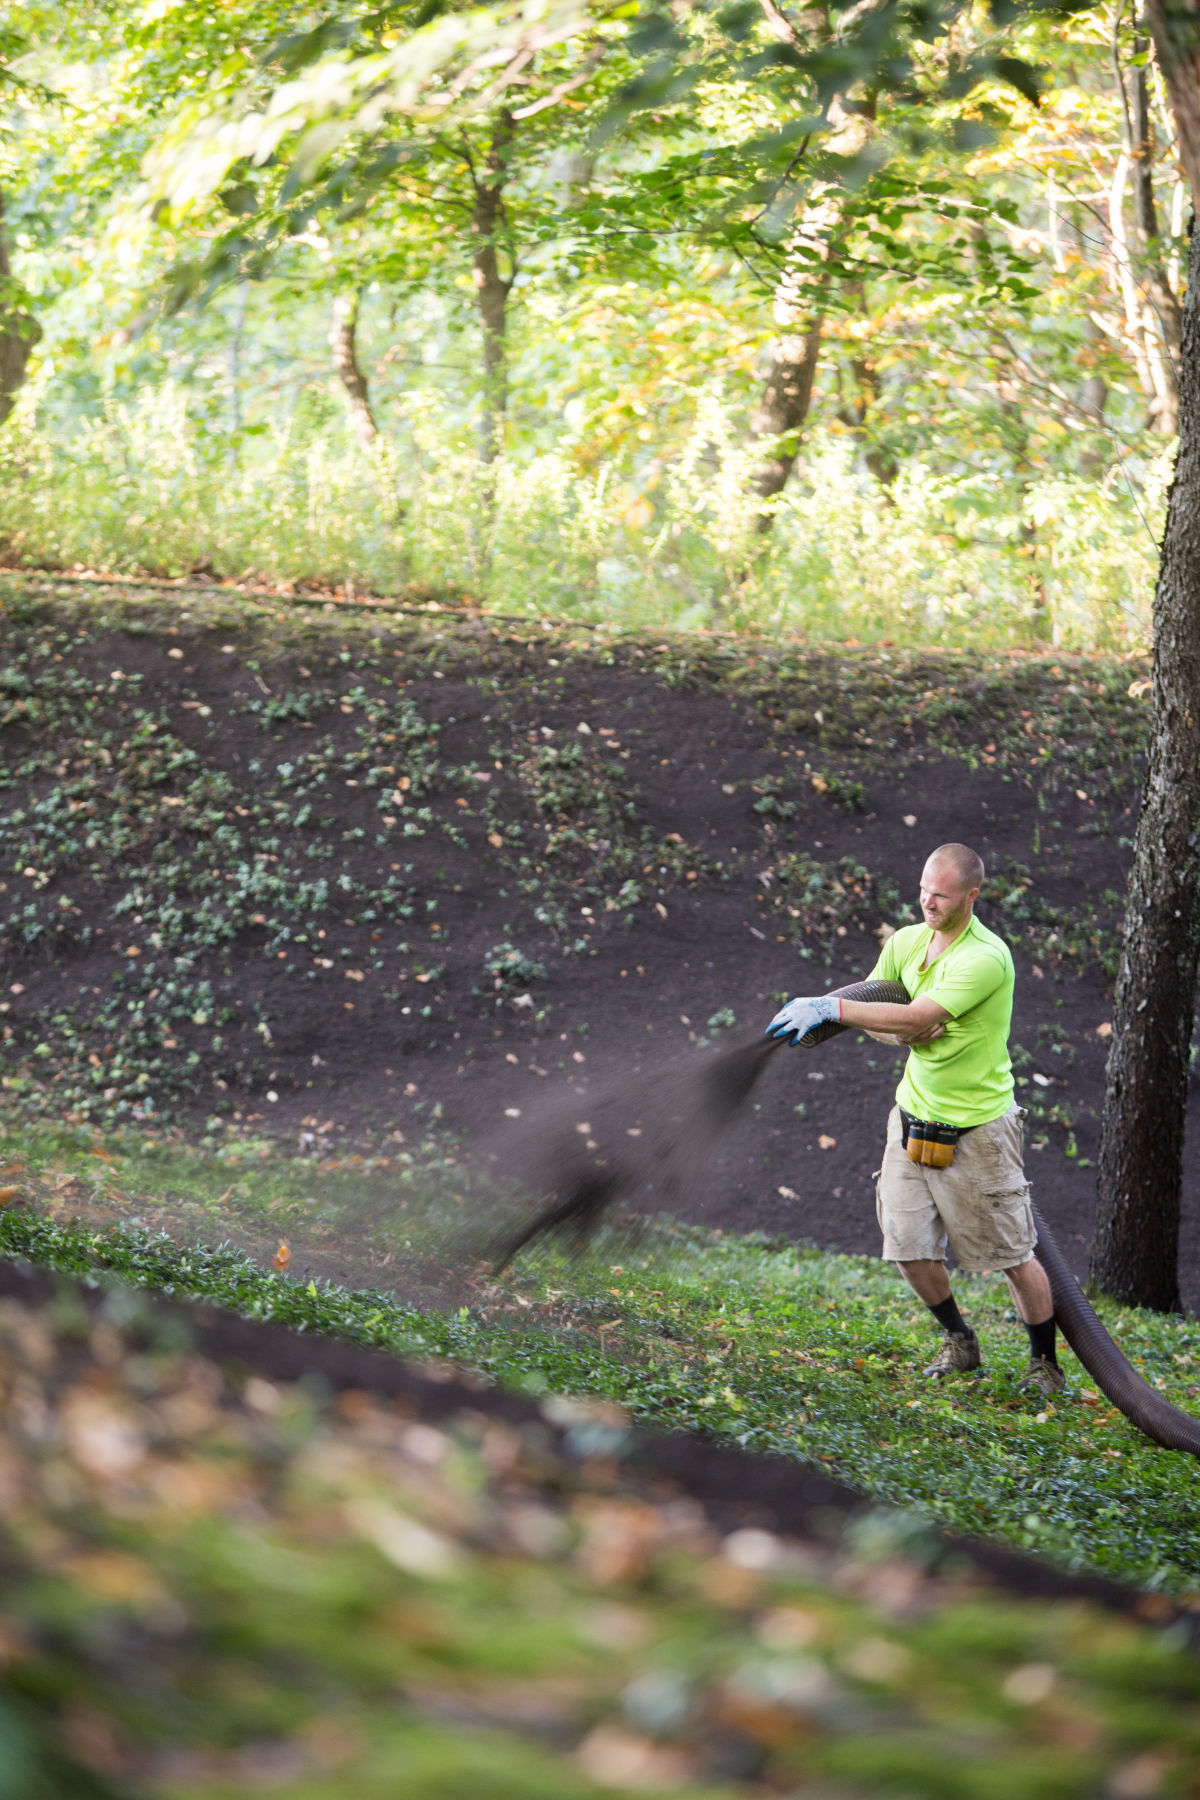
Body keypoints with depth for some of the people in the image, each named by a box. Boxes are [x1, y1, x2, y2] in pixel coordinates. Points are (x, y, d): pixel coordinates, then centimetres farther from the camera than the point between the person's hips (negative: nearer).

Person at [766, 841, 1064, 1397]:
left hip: (976, 1129, -6)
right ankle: (958, 1341, 26)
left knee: (1014, 1255, 3)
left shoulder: (987, 959, -22)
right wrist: (907, 1035, -12)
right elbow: (868, 1006, 10)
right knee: (909, 1247, 3)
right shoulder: (906, 941, 1)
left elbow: (914, 1018, -27)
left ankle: (1045, 1362, 20)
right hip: (914, 1115, 6)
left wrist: (829, 1008, -27)